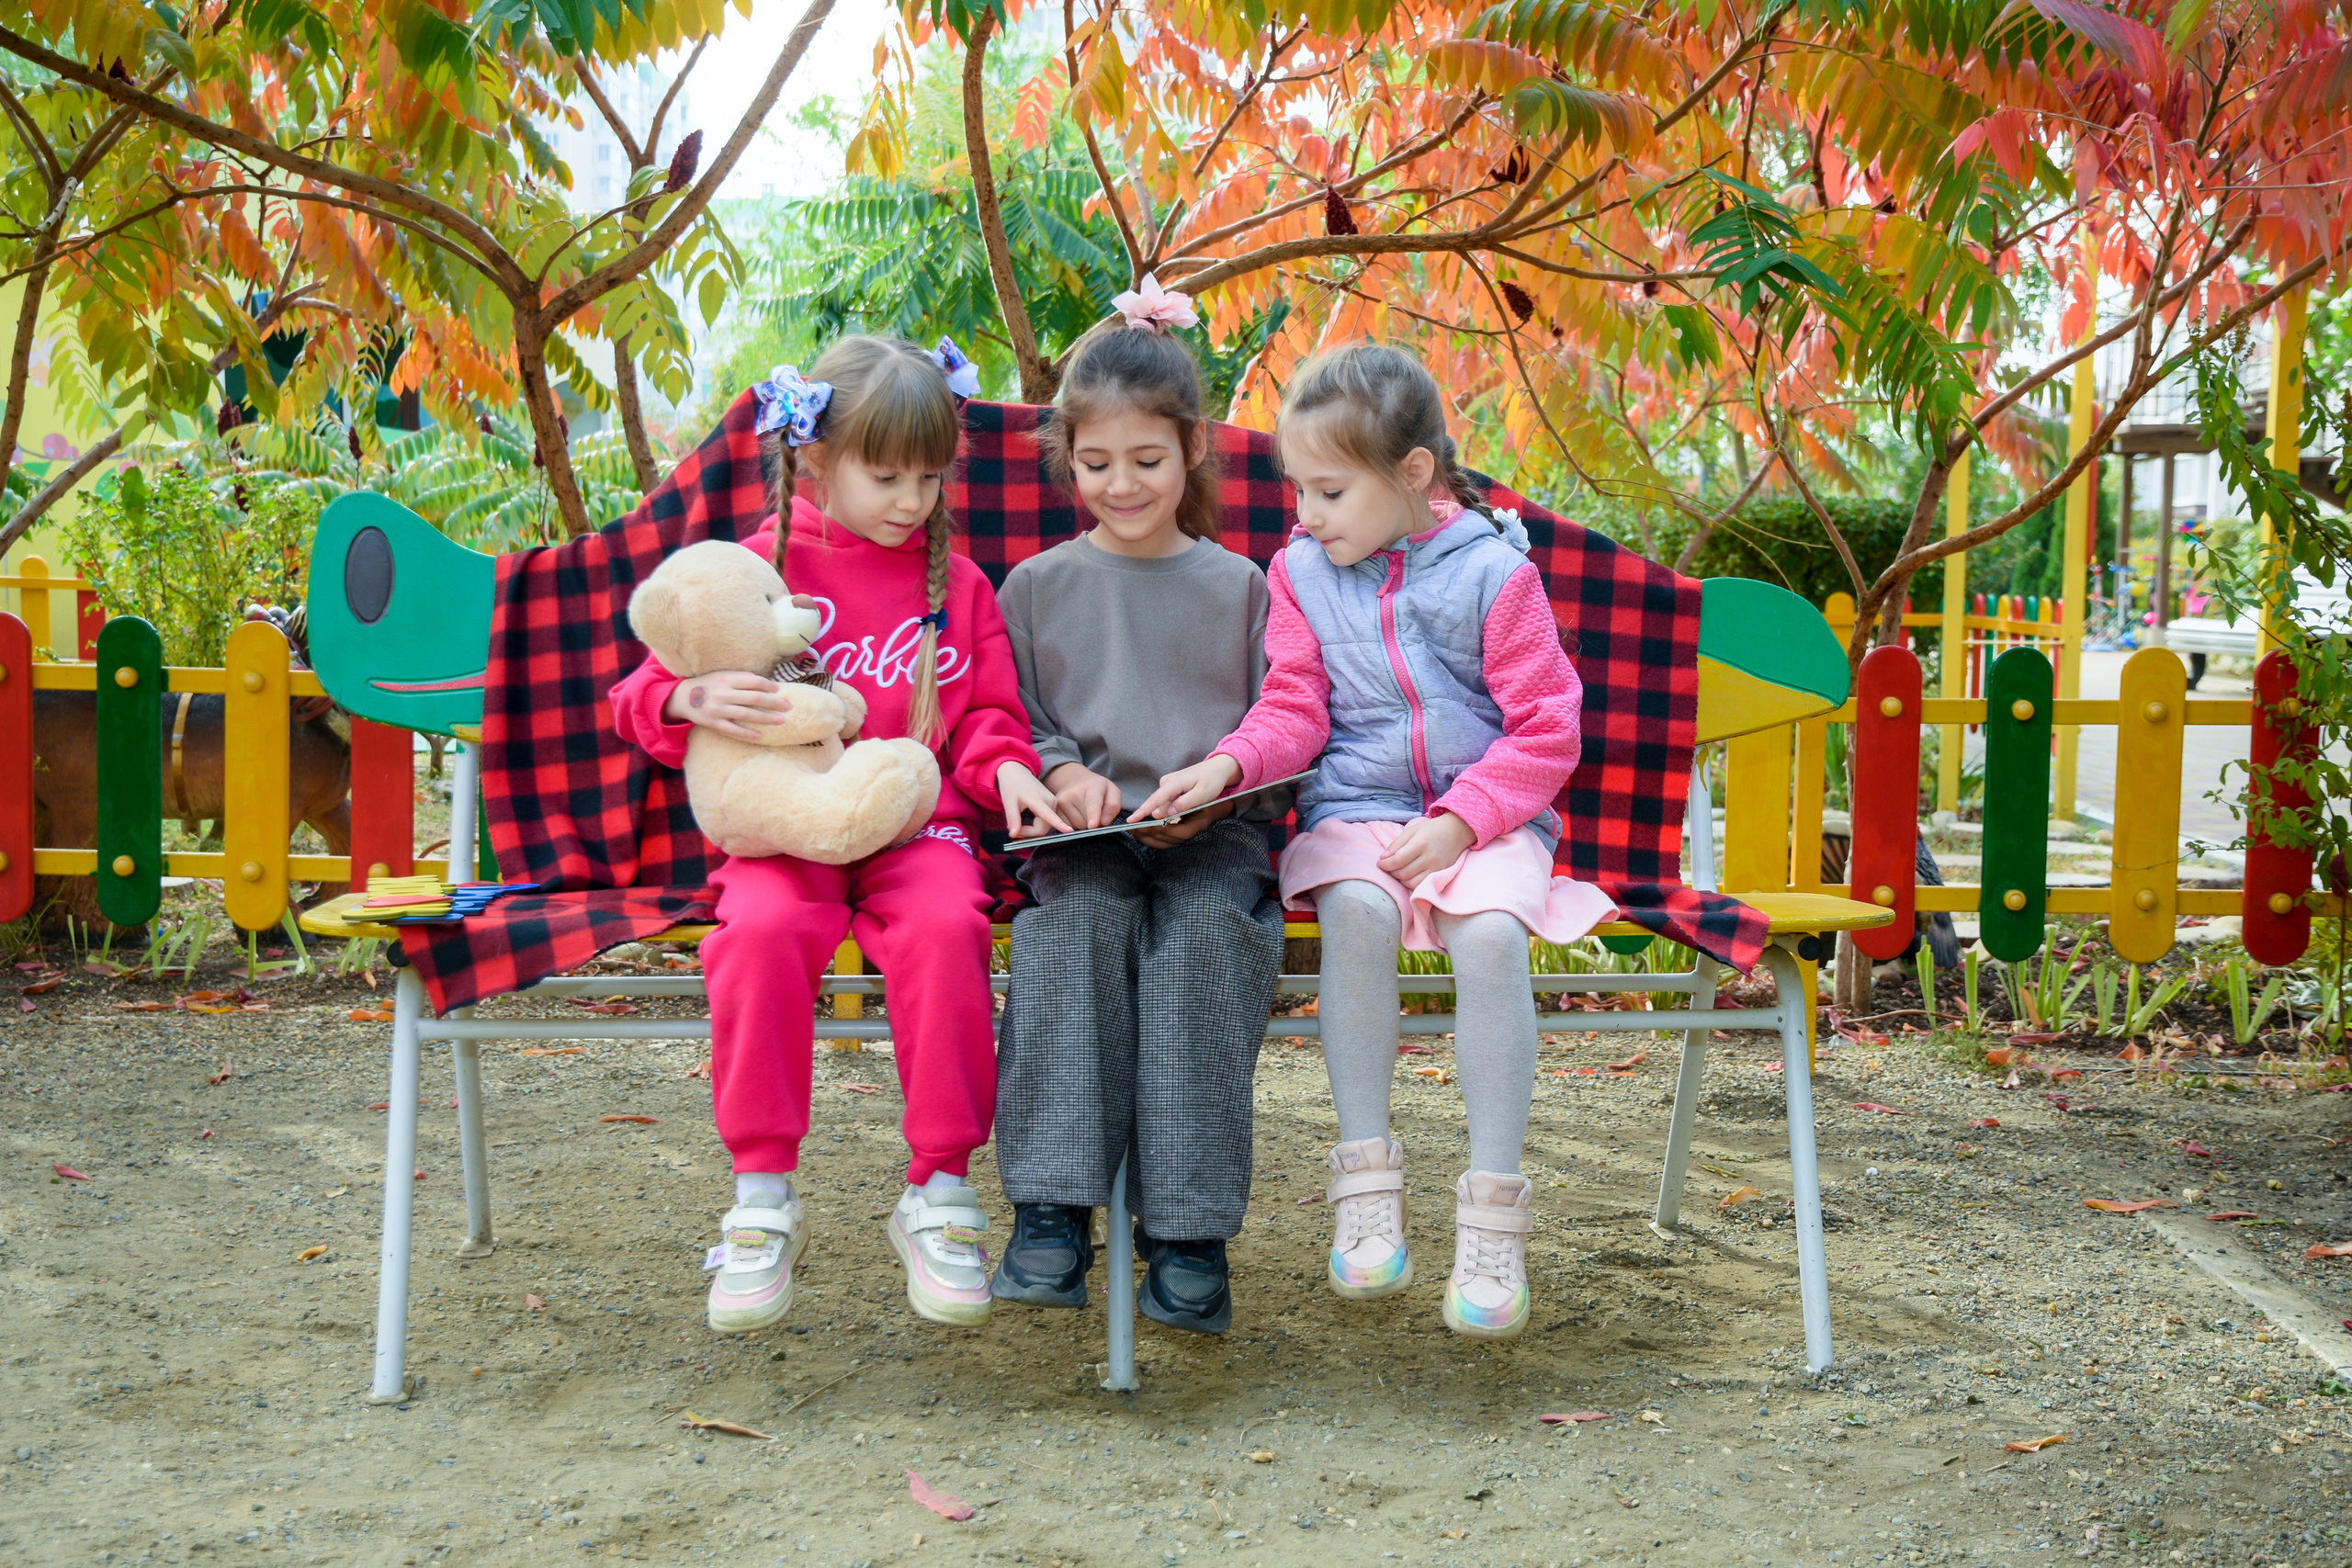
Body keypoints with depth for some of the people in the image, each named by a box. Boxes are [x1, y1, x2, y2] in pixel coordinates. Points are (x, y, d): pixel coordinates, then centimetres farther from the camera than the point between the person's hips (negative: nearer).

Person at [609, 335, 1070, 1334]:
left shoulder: (956, 583, 14)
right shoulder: (756, 567, 9)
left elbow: (986, 716, 19)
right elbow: (642, 697, 10)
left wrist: (1003, 769, -5)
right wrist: (695, 699, -14)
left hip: (917, 821, 1)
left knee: (946, 926, -33)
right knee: (762, 930, -34)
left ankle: (938, 1193, -19)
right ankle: (762, 1196, -19)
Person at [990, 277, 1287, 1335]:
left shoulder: (1238, 586, 14)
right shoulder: (1037, 586, 16)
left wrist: (1216, 794, -10)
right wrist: (1061, 779, -8)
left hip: (1215, 841, -1)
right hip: (1082, 843, 1)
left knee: (1202, 932, -34)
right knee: (1078, 921, -34)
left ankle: (1189, 1230, -33)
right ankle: (1053, 1211, -34)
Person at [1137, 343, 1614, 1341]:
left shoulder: (1493, 572, -2)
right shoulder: (1299, 571, 8)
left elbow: (1546, 729, -2)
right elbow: (1294, 710, 5)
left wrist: (1459, 823, -15)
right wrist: (1228, 765, -16)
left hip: (1486, 820, -2)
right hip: (1355, 810, 2)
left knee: (1490, 930, -33)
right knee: (1355, 907, -33)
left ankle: (1493, 1211, -25)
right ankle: (1365, 1187, -26)